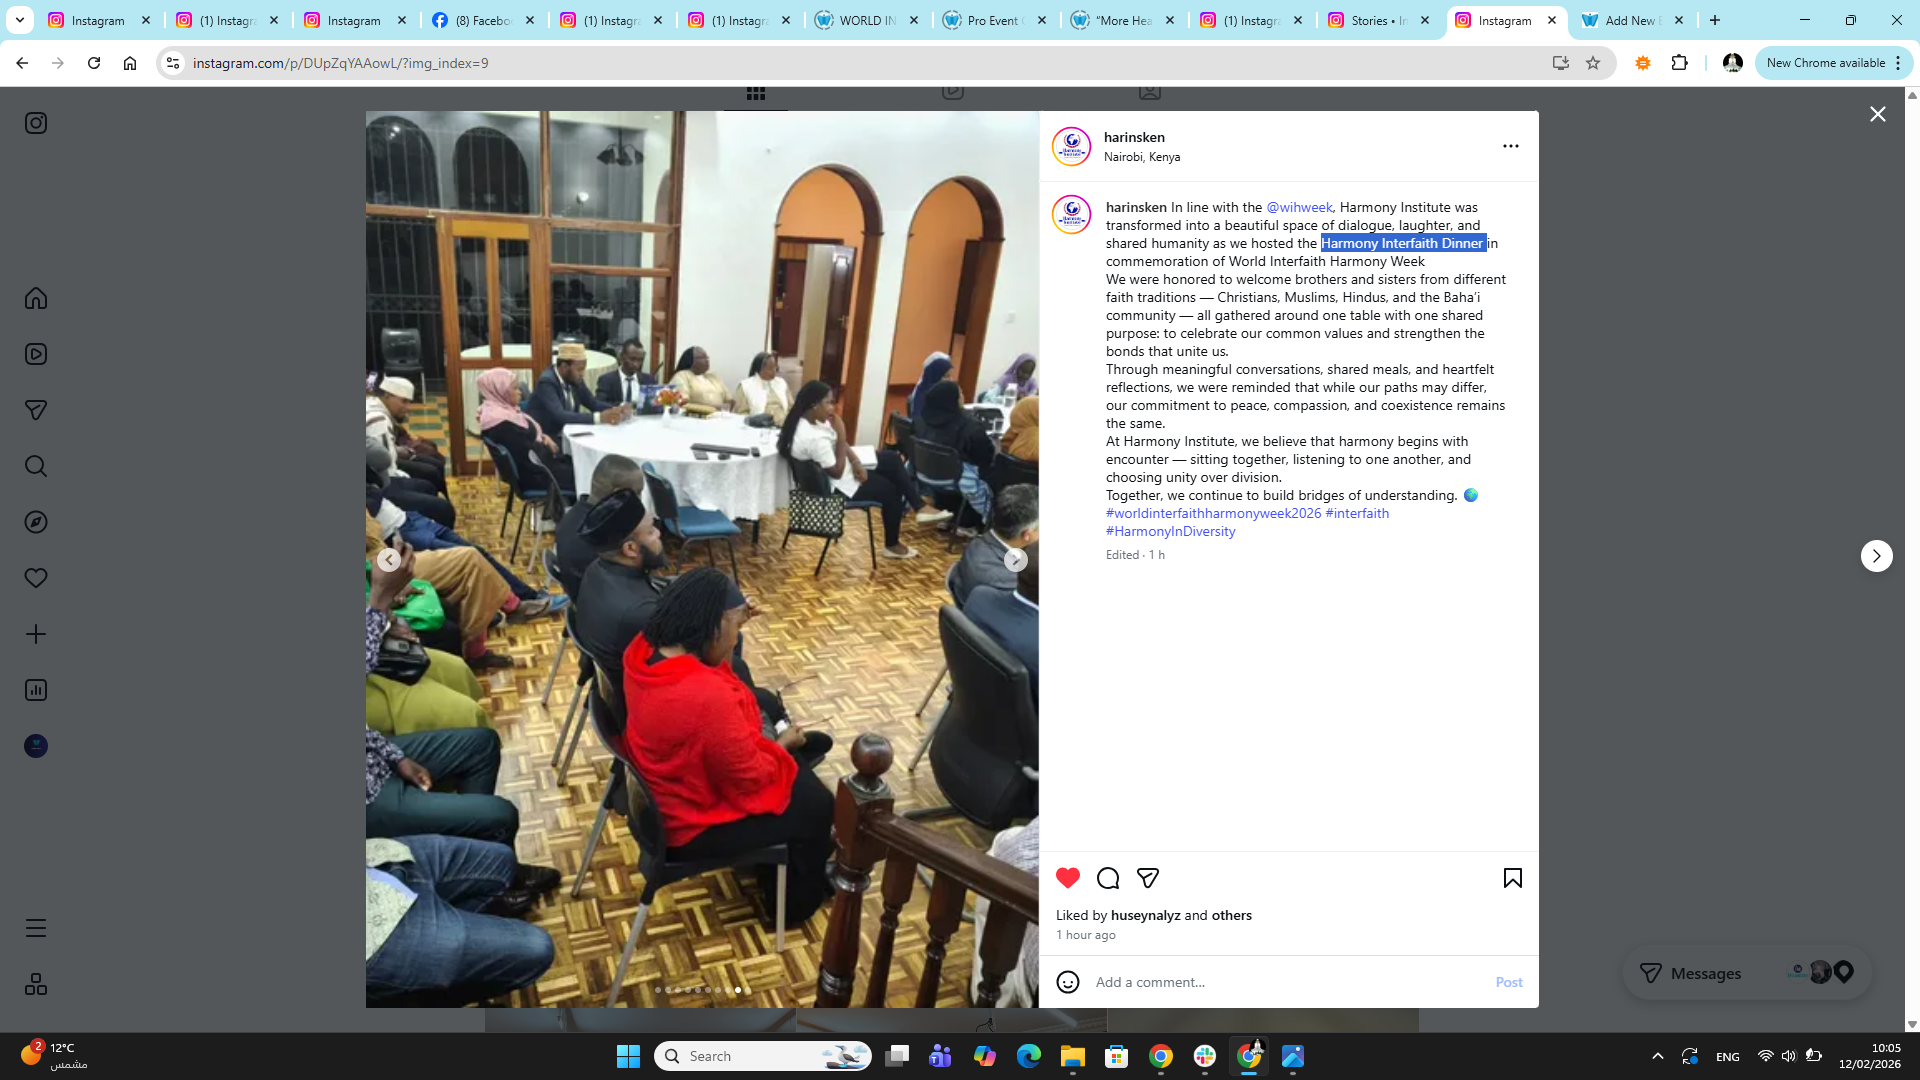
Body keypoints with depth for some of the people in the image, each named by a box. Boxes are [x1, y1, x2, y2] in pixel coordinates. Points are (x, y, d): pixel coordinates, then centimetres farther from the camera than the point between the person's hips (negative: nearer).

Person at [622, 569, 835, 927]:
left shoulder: (647, 647, -12)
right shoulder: (707, 697, -39)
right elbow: (751, 778, -24)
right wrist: (783, 744, -7)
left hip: (663, 787, 9)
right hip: (692, 823, -9)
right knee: (816, 806, 6)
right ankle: (797, 901, 31)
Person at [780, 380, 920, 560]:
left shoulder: (804, 420, -8)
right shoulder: (815, 439, -37)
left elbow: (840, 444, 2)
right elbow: (837, 472, -26)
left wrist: (856, 462, -10)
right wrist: (841, 435, -26)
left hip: (840, 465, 9)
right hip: (837, 487, -9)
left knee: (892, 459, 9)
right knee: (891, 491, 7)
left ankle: (915, 504, 19)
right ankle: (892, 545, 26)